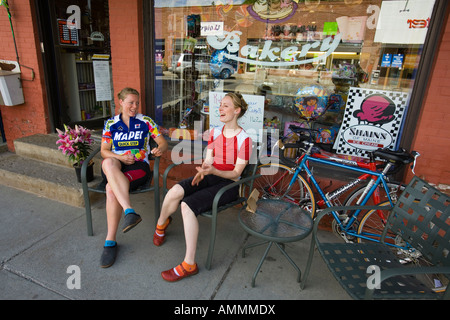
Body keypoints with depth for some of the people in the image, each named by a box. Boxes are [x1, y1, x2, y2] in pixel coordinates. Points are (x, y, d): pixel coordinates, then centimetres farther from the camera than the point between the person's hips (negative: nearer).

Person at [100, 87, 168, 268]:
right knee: (109, 163, -39)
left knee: (111, 188, -33)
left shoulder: (145, 121, 12)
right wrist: (121, 158, -11)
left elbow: (163, 142, 7)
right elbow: (104, 151, 10)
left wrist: (160, 149, -19)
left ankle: (110, 241, -27)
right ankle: (130, 212, -49)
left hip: (138, 165, -2)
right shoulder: (111, 124, 16)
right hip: (115, 166, 2)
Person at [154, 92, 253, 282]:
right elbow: (207, 160, 10)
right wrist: (202, 171, -12)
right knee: (175, 192, -24)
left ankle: (189, 264, -16)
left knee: (187, 205, -28)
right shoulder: (215, 132, 9)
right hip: (210, 176, 5)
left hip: (229, 184, -5)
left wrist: (214, 171, -28)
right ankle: (161, 223, 9)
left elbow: (236, 173, -11)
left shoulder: (244, 139, -10)